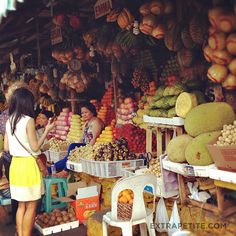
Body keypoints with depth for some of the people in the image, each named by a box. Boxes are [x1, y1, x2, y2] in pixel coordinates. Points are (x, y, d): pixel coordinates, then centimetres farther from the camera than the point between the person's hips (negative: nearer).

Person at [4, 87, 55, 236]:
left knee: (21, 205, 17)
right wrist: (47, 131, -3)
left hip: (15, 163, 7)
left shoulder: (9, 121, 6)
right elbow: (35, 147, -12)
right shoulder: (28, 120, -14)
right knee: (31, 206, 4)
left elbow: (6, 147, 9)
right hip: (28, 164, -7)